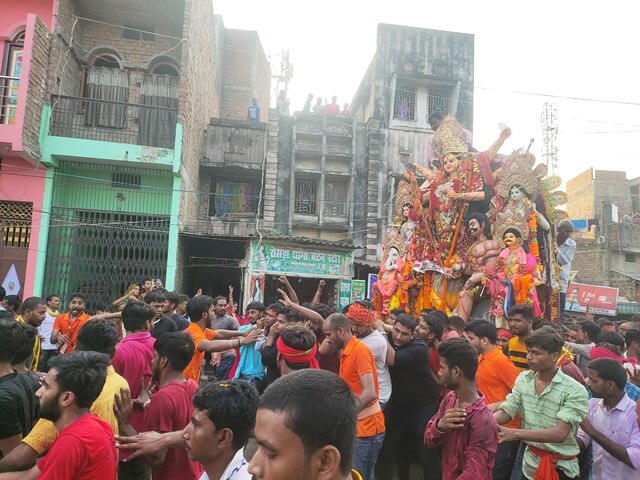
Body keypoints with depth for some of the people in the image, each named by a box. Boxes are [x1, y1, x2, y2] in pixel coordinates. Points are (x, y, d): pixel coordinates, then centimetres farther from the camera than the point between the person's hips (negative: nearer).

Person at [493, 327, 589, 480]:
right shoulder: (523, 379, -2)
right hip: (529, 462, 5)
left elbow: (559, 433, -27)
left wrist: (515, 433, -36)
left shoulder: (575, 391, -19)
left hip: (559, 467, -5)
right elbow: (506, 411, -5)